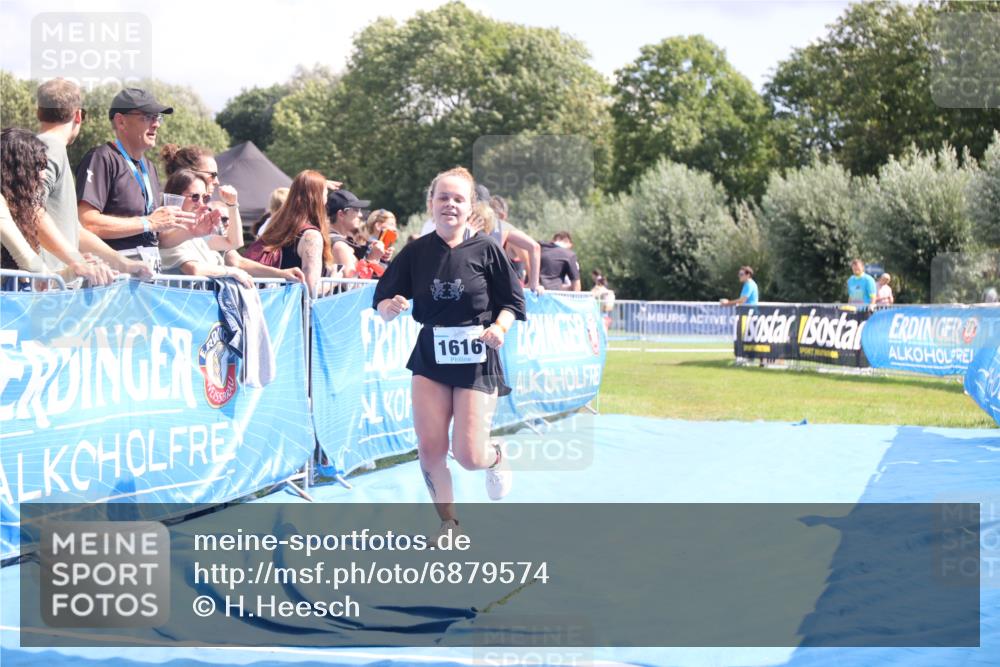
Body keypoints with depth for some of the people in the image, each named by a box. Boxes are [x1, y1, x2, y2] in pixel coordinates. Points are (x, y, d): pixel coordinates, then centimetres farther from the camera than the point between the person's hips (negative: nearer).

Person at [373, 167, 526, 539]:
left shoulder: (485, 250, -7)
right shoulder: (416, 252, -2)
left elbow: (513, 301, 0)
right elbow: (381, 304, 1)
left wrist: (499, 327, -19)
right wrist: (391, 307, -21)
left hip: (477, 361, -2)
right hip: (431, 357, 2)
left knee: (468, 455, -7)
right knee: (429, 447, -6)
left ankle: (495, 456, 32)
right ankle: (448, 523, 17)